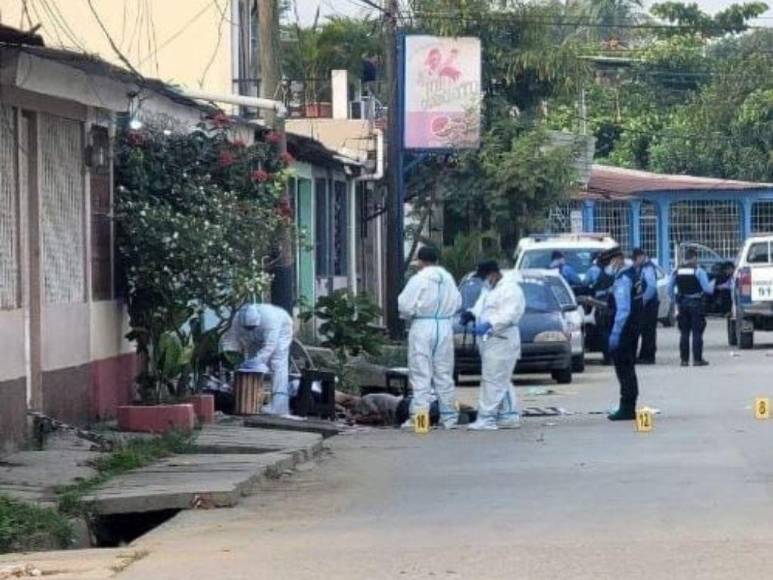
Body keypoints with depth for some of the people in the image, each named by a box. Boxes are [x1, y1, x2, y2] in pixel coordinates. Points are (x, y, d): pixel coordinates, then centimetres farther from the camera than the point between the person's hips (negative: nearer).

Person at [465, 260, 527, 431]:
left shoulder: (510, 289, -10)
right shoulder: (490, 290, 22)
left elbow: (509, 314, -21)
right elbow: (481, 308, 29)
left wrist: (489, 324, -30)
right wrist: (471, 314, 7)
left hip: (501, 341, -10)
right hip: (490, 341, 10)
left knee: (493, 380, -12)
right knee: (502, 382, 11)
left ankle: (487, 418, -13)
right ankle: (509, 416, 15)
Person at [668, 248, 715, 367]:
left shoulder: (677, 271, 5)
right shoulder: (698, 271, -9)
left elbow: (670, 289, 6)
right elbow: (707, 288, -11)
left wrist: (675, 300, 17)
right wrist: (712, 284, 9)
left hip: (682, 303, 4)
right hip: (695, 303, -4)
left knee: (684, 333, 10)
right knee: (697, 332, -1)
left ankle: (684, 359, 9)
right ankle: (697, 359, -4)